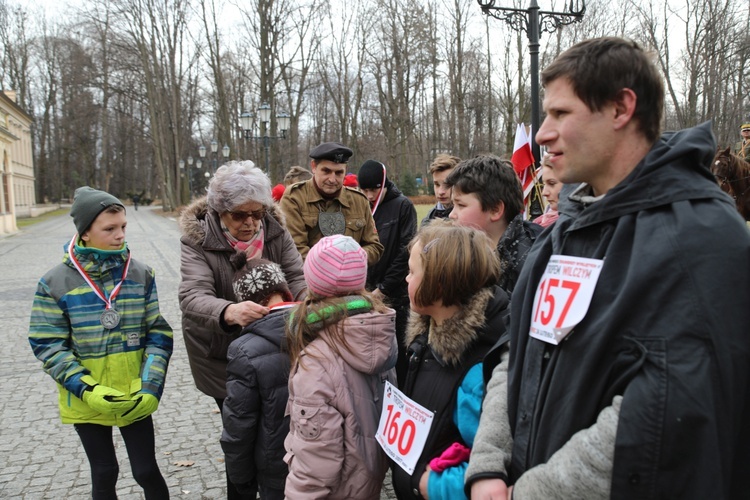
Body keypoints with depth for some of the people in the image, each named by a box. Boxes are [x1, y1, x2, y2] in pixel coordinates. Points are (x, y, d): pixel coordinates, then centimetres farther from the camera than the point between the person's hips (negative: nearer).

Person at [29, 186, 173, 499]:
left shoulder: (141, 275, -5)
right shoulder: (56, 282, -10)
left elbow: (159, 334, -3)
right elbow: (47, 345, -9)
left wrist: (151, 387, -14)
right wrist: (86, 389, -19)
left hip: (134, 396, 1)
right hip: (86, 400, 0)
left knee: (146, 471, 7)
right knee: (104, 474, 16)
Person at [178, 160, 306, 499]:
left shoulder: (275, 230, -9)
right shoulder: (197, 238, -18)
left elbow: (296, 277, -12)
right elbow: (192, 296, -31)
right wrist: (228, 312, -53)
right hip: (222, 354, -3)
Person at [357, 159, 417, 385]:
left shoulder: (402, 206, -5)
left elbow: (406, 251, -9)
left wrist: (383, 288, -10)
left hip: (395, 295, -4)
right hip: (367, 293, 4)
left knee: (397, 351, 3)